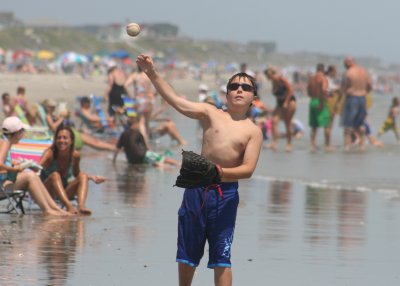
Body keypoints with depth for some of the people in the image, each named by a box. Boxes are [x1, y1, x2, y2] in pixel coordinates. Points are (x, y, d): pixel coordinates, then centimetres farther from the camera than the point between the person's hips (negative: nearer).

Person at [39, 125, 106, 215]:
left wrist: (91, 177, -1)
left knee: (83, 176, -16)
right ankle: (69, 206, -53)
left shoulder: (75, 155, -7)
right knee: (55, 175, -32)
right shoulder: (50, 153, -19)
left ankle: (81, 206, -42)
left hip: (64, 193, 4)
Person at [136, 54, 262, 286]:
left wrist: (221, 172, -26)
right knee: (187, 250, 10)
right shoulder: (211, 114, 6)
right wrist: (152, 73, -8)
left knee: (221, 255, -3)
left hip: (226, 193, -2)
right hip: (197, 189, 2)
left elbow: (248, 169, -9)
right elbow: (176, 101, 0)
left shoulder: (253, 132, 1)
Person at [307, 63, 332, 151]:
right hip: (321, 103, -6)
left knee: (314, 126, 12)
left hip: (312, 102, 6)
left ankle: (312, 145, 7)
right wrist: (323, 101, -20)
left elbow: (309, 92, 12)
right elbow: (324, 90, -25)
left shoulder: (311, 79, 10)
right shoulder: (323, 78, -10)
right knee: (326, 125, 1)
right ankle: (327, 145, 1)